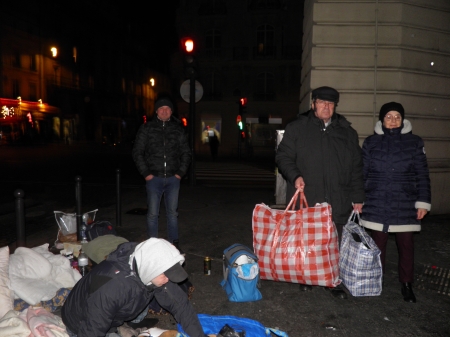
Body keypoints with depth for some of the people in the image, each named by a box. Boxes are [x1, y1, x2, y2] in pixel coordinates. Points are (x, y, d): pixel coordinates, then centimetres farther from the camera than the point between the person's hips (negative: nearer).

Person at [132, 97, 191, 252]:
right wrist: (146, 173, -5)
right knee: (152, 213, 3)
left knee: (172, 212, 10)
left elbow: (186, 153, 12)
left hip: (173, 178, 1)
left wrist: (181, 172, 1)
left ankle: (174, 243, 21)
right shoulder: (147, 128, 3)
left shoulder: (178, 129, 7)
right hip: (154, 178, -1)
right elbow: (137, 152, 3)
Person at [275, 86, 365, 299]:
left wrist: (357, 196, 10)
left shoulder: (347, 132, 14)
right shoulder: (297, 128, 6)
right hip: (305, 200, -1)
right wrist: (294, 176, -15)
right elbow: (283, 156, 3)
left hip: (337, 202, 2)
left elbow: (356, 167, 15)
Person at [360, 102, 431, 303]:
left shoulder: (414, 142, 4)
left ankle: (407, 284, 23)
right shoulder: (371, 142, 4)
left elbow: (422, 175, 4)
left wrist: (423, 202, -2)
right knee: (377, 244, 9)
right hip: (377, 204, 0)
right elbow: (362, 173, 5)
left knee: (406, 245, 7)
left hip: (406, 205, 0)